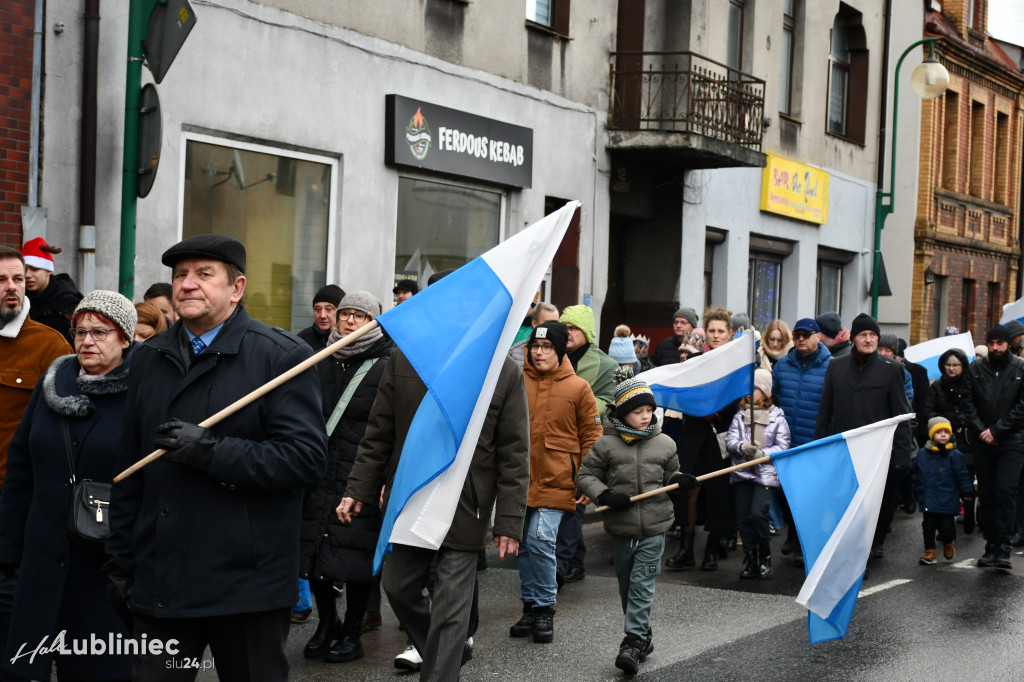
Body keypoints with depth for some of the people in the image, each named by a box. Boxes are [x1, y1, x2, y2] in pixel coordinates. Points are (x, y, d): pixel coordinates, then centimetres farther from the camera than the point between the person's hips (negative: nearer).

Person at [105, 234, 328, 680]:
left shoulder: (281, 355, -5)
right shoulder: (149, 359, 13)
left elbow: (307, 458, -15)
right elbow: (130, 474, 16)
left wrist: (212, 451, -21)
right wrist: (120, 563, 13)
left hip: (248, 587, -4)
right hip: (160, 584, 4)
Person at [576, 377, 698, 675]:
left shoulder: (664, 444, 3)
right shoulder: (606, 444, -4)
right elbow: (586, 475, 2)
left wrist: (680, 481, -4)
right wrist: (604, 495, -13)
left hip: (654, 528, -1)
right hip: (621, 529, 1)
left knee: (642, 585, -7)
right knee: (626, 586, 12)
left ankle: (633, 641, -7)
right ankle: (643, 636, 29)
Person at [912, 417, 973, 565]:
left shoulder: (954, 455, -6)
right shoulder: (922, 454, 5)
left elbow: (963, 476, -2)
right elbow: (912, 469, 21)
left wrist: (968, 493, -2)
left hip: (947, 501, -3)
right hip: (928, 501, 3)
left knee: (946, 526, 0)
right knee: (928, 525, 8)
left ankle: (949, 542, 33)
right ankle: (929, 553, 21)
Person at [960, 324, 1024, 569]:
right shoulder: (976, 368, 7)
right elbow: (968, 402, 6)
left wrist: (996, 430, -9)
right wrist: (981, 430, -5)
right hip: (983, 442, 3)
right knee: (986, 494, 5)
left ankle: (1003, 549, -11)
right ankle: (991, 546, 12)